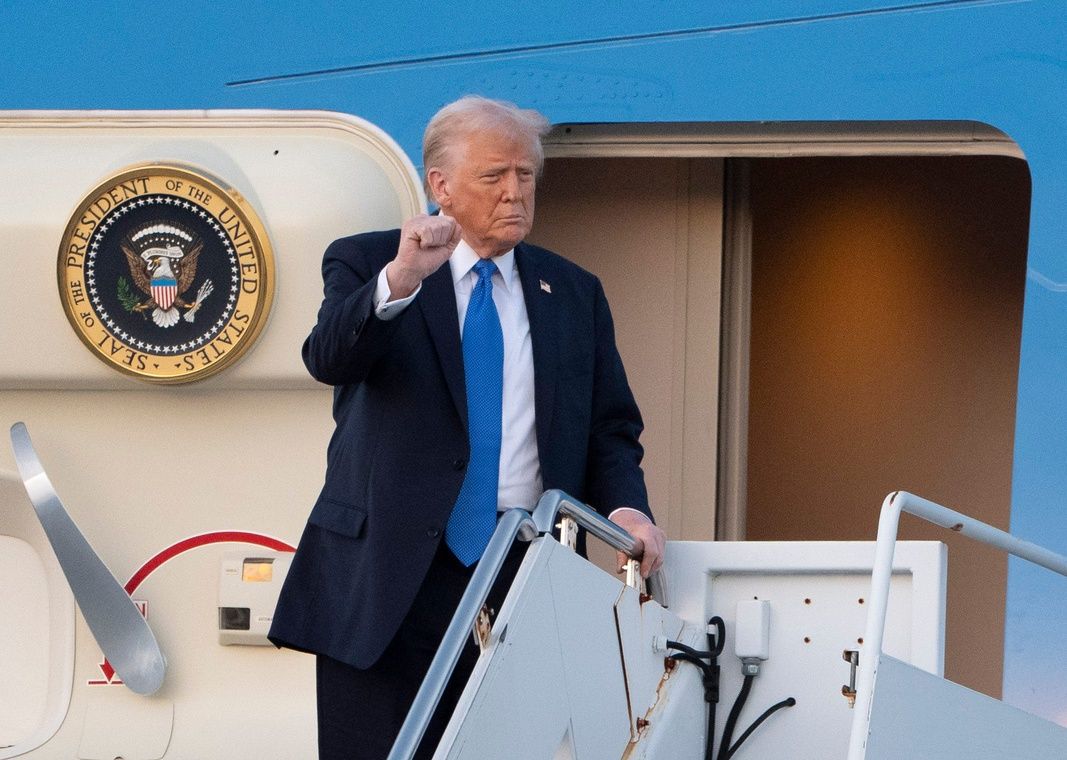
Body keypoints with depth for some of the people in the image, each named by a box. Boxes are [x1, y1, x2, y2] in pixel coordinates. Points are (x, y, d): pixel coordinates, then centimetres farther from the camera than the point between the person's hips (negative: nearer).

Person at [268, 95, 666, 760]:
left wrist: (626, 506, -5)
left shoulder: (575, 293, 15)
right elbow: (327, 359, -15)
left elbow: (611, 427, 16)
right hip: (387, 579, -2)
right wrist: (397, 282, -34)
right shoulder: (365, 264, 4)